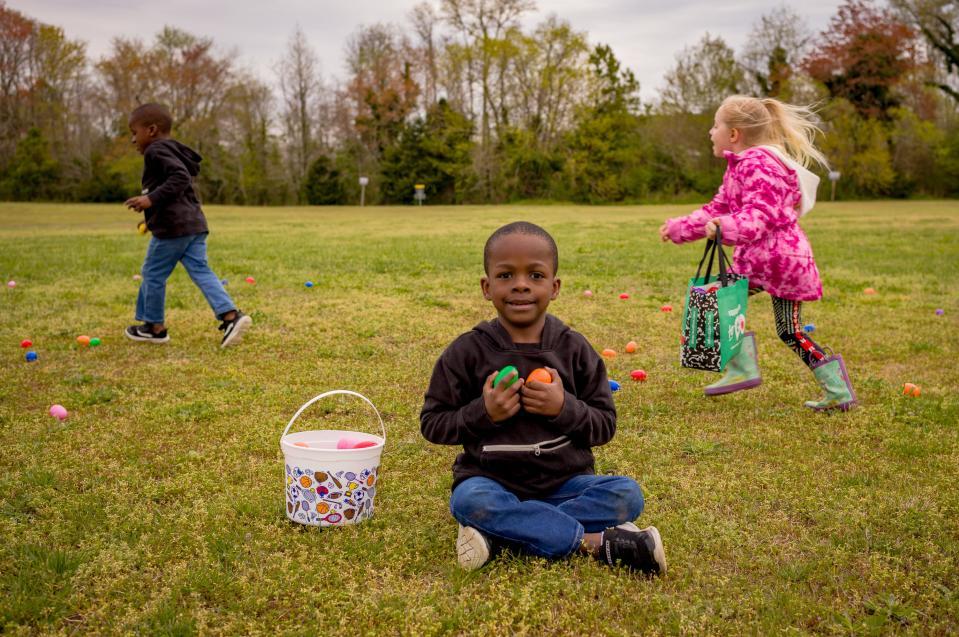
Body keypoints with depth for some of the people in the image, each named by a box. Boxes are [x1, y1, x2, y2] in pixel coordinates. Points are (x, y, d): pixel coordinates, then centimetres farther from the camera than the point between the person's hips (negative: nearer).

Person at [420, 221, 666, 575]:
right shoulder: (466, 352, -3)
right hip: (491, 481, -2)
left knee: (627, 493, -22)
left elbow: (605, 424, 4)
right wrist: (483, 412, -17)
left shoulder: (574, 349, 2)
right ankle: (595, 541, -28)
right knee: (469, 501, -35)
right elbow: (432, 423, 0)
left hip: (564, 483, 2)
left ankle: (501, 534, -26)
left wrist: (565, 408, -16)